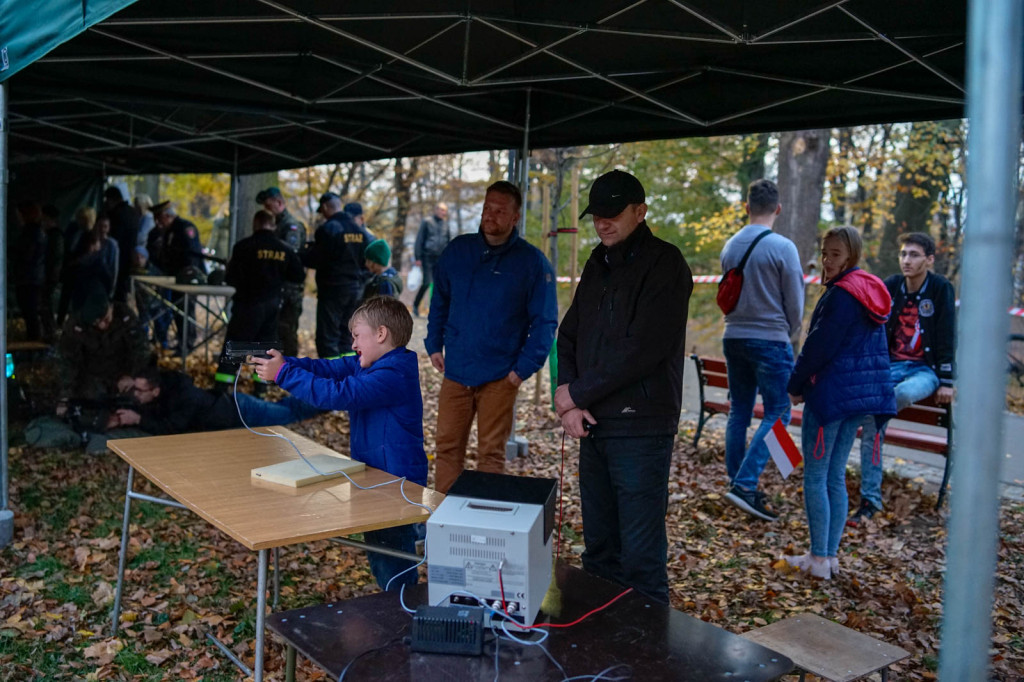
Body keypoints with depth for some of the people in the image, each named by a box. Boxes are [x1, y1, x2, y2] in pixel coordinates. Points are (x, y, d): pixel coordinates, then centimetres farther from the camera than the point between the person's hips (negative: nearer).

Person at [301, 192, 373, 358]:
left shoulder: (328, 229, -13)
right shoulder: (361, 231, 8)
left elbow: (315, 259, -13)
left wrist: (303, 254, 5)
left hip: (333, 289, -7)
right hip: (355, 289, 7)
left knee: (327, 337, -3)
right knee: (345, 335, 16)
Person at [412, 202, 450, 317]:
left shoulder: (445, 223, 12)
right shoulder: (427, 221, -1)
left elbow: (449, 241, 19)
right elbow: (419, 239, -1)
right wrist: (418, 257, -5)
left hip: (440, 258, 5)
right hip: (428, 257, -4)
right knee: (427, 282, -9)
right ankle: (415, 305, 9)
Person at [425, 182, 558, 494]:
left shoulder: (533, 262, -7)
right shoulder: (457, 249, 5)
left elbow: (545, 322, -6)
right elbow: (439, 301, 15)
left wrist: (524, 368, -12)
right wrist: (434, 345, 8)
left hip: (499, 377, -3)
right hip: (455, 372, 4)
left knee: (491, 454, 7)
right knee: (447, 447, 10)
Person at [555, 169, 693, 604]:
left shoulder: (664, 264, -9)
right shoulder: (598, 265, 15)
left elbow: (644, 349, -19)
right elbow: (568, 336, 13)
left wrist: (577, 394, -12)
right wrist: (568, 400, -4)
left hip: (640, 429, -7)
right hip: (594, 423, 7)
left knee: (641, 559, -1)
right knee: (599, 549, 17)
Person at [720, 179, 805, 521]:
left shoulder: (730, 246, 6)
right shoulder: (782, 247, -11)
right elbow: (795, 303, -5)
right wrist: (789, 336, 11)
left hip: (733, 337, 6)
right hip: (770, 339, -6)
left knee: (739, 412, 12)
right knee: (777, 414, -1)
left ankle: (738, 483, 17)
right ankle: (745, 484, -10)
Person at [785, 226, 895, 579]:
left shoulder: (841, 295, -16)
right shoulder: (871, 293, 13)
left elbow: (818, 347, -17)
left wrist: (796, 385, -4)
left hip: (830, 394, -9)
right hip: (860, 395, 9)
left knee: (815, 476, -1)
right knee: (836, 477, 14)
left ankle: (819, 558, 4)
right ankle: (831, 554, 19)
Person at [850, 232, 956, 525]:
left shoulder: (941, 289, -4)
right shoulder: (891, 286, 4)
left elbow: (947, 339, -6)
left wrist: (946, 382, -10)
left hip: (925, 369, -3)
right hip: (891, 366, 3)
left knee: (905, 393, -39)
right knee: (871, 424, -19)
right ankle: (870, 498, -12)